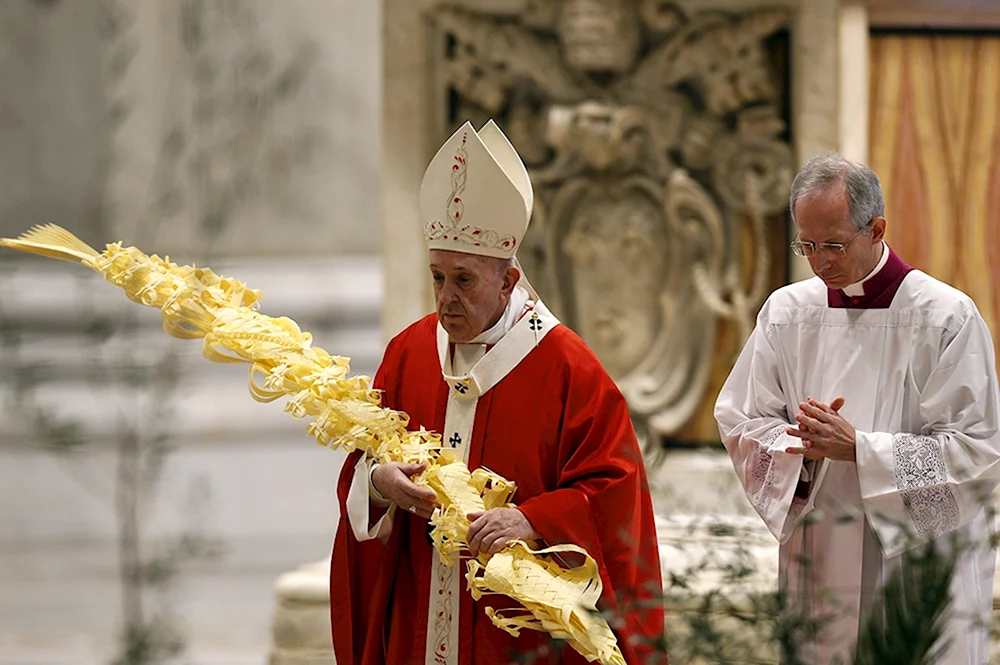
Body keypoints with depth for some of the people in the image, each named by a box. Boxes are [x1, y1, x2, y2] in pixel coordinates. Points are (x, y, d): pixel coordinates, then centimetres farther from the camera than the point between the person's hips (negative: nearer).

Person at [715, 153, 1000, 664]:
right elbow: (741, 423, 8)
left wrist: (857, 447, -18)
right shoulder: (787, 311, 6)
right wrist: (802, 446, -13)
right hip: (817, 561, 4)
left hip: (921, 559, -4)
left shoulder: (946, 316, -8)